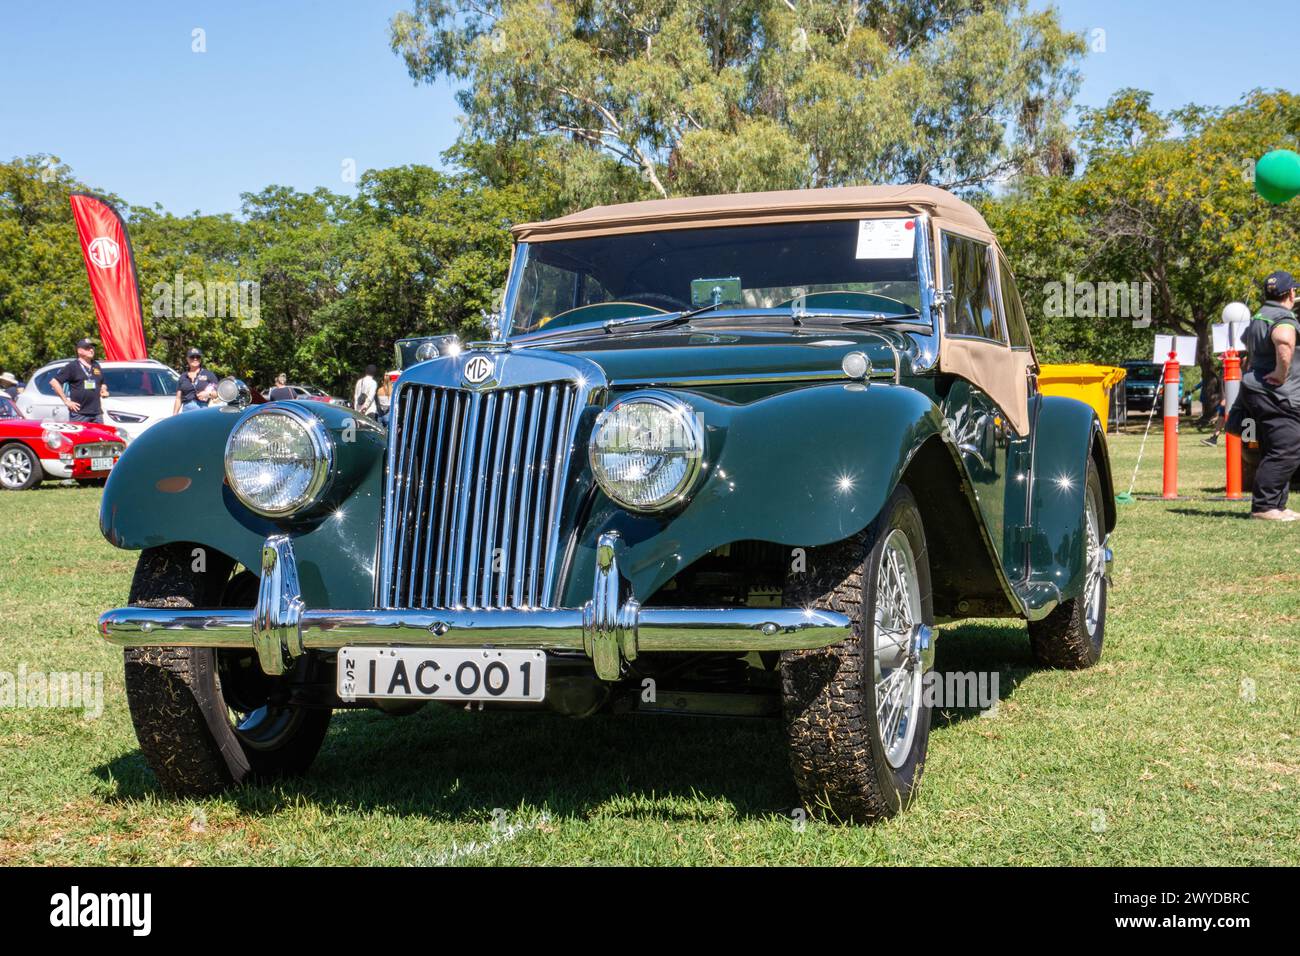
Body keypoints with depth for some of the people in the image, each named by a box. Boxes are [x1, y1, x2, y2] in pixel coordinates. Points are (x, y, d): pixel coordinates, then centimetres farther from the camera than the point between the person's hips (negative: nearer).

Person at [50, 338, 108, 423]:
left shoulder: (96, 366, 17)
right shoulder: (72, 366, -3)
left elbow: (102, 384, 32)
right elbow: (54, 382, -6)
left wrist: (103, 390, 9)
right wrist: (66, 401, -8)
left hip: (97, 413, 6)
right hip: (79, 413, -6)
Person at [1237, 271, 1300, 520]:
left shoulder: (1258, 318, 17)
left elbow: (1246, 339, 39)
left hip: (1259, 394, 11)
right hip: (1277, 396, -11)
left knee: (1276, 453, 14)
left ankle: (1276, 506, 17)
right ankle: (1263, 506, -14)